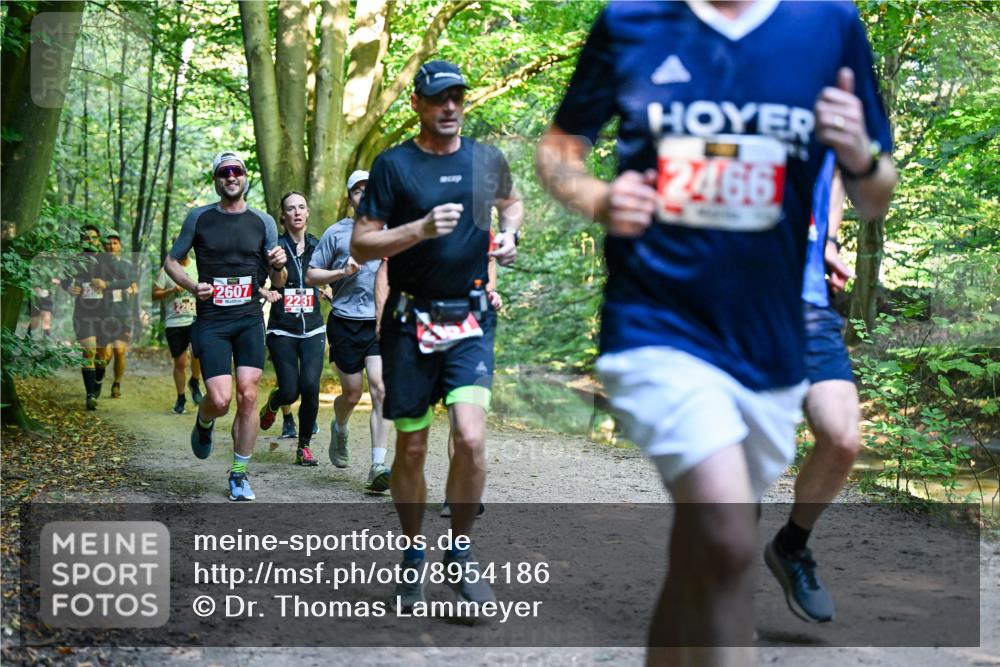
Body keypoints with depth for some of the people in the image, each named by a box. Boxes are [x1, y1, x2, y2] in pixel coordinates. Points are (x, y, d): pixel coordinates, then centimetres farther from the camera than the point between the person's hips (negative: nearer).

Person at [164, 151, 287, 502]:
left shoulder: (263, 222, 7)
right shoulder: (199, 218, 4)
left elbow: (277, 283, 10)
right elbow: (171, 261, 11)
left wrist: (279, 266, -14)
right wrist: (193, 286, -7)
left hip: (250, 319, 1)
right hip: (211, 321, -1)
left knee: (248, 396, -8)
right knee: (220, 399, -12)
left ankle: (239, 474, 7)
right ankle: (204, 423, 26)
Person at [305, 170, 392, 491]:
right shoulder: (336, 232, 4)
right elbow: (311, 275, 5)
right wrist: (344, 271, -10)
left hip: (381, 323, 1)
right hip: (346, 323, -1)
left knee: (381, 389, -14)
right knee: (352, 394, 6)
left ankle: (378, 467, -15)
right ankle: (339, 428, 43)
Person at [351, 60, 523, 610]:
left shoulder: (488, 159, 7)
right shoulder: (394, 165, -3)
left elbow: (511, 201, 29)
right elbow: (361, 246, -6)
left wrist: (508, 234, 8)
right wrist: (422, 228, -20)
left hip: (470, 321, 1)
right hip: (410, 322, -1)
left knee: (471, 438, -16)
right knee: (411, 450, 5)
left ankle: (461, 554, 4)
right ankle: (413, 557, 25)